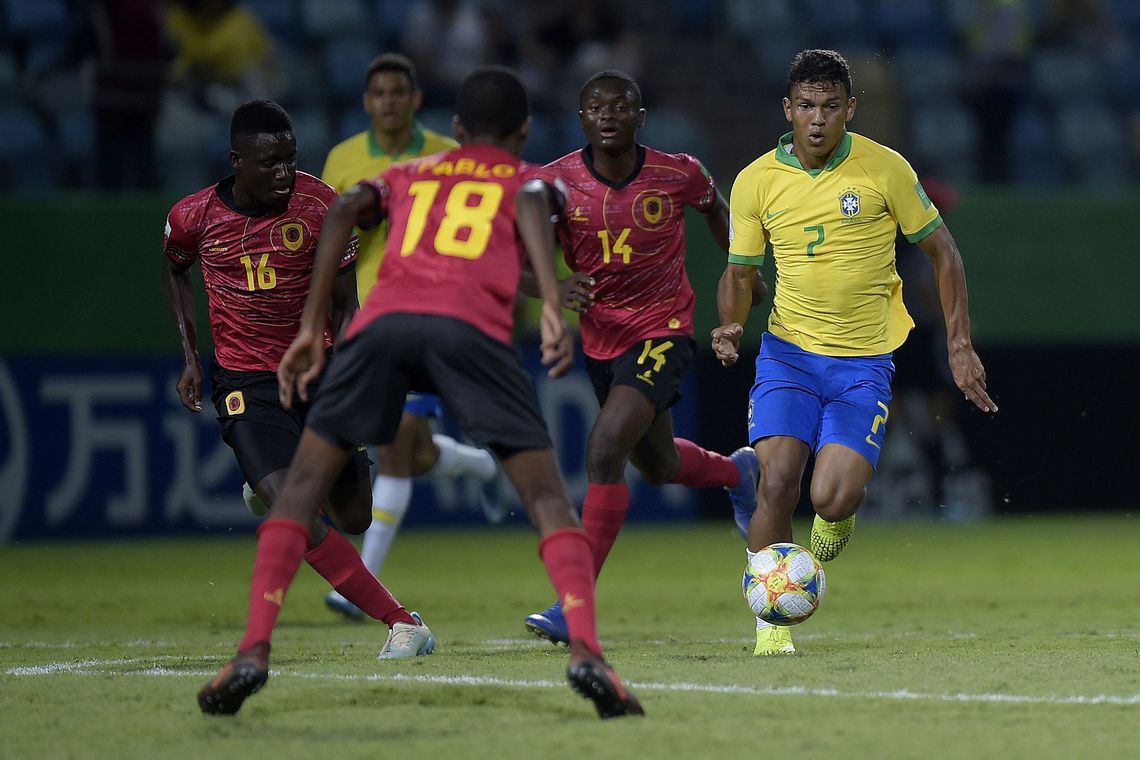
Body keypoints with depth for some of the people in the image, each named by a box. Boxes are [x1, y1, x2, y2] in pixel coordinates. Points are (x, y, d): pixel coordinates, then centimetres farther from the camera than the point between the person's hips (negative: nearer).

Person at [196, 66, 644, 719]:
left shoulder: (409, 175, 36)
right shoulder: (527, 180, 28)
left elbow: (348, 209, 16)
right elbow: (533, 208, 3)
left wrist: (312, 326, 14)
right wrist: (552, 306, -11)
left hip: (385, 321, 2)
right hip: (473, 328, -2)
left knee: (303, 486, 12)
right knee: (547, 496, 4)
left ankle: (253, 653, -1)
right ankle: (587, 653, -15)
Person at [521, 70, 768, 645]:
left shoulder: (678, 175, -13)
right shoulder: (557, 182, -12)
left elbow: (716, 211, 11)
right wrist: (559, 288, -31)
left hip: (663, 332, -4)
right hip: (601, 335, 4)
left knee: (605, 450, -23)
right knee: (658, 466, 23)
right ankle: (738, 471, 58)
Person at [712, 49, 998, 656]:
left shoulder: (885, 169, -7)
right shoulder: (756, 181, -2)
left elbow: (941, 251, 3)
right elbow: (740, 270, 10)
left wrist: (960, 346, 0)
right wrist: (731, 327, -11)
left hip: (864, 361, -1)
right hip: (787, 352, 1)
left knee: (832, 499, -17)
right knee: (776, 482, -17)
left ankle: (838, 516, 23)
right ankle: (770, 621, 0)